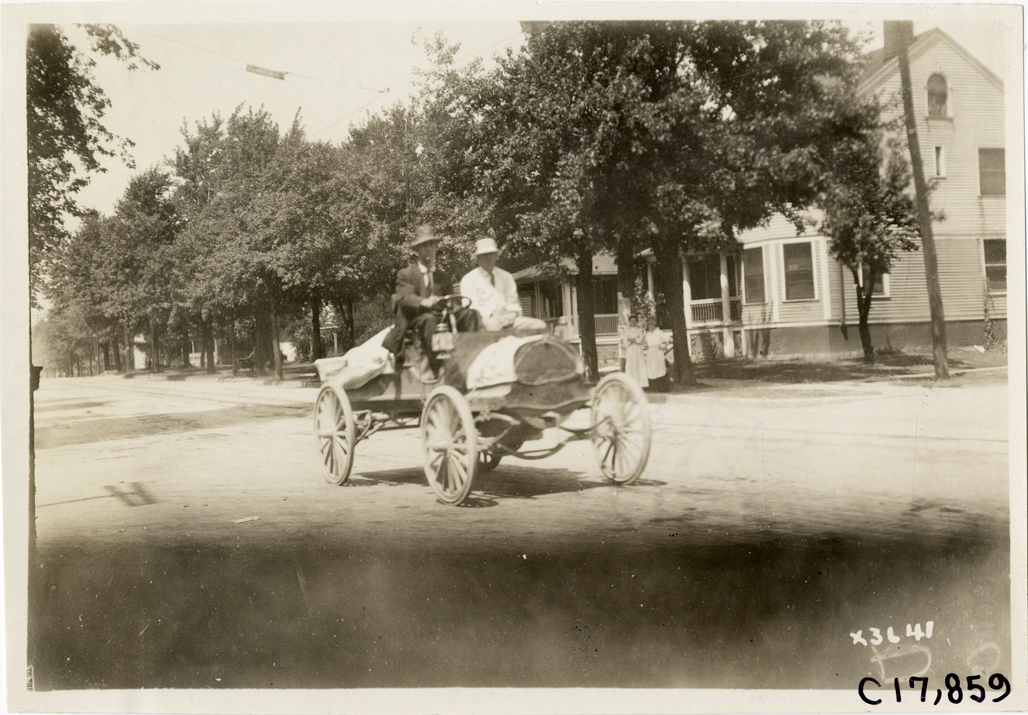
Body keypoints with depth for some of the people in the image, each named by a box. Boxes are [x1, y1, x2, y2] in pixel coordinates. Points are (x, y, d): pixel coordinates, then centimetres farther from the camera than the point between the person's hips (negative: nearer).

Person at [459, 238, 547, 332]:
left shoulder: (506, 277, 23)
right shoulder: (468, 280, 8)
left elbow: (513, 304, 20)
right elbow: (472, 309, -2)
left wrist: (512, 315, -4)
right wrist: (487, 321, -20)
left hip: (506, 320, 6)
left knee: (539, 325, -16)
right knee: (493, 325, -44)